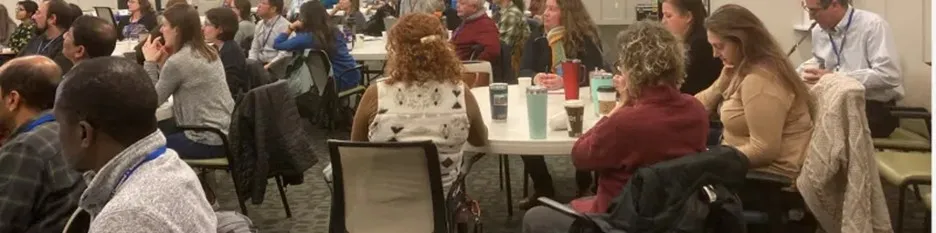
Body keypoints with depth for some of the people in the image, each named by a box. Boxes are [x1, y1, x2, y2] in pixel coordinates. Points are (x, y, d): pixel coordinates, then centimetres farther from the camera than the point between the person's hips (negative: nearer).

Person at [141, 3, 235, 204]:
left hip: (209, 140, -8)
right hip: (227, 133, 8)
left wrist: (150, 62, -2)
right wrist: (161, 62, 7)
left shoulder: (178, 61, -17)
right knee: (162, 133, 26)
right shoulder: (208, 52, 9)